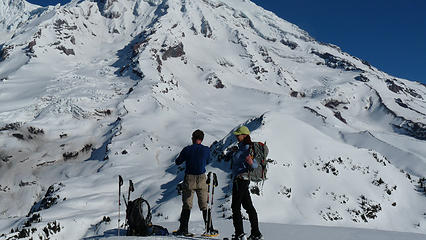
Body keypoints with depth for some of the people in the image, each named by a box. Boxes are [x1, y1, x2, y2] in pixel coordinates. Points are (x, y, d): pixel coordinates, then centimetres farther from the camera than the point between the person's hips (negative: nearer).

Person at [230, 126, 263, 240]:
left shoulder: (247, 148, -15)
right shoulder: (241, 147, 13)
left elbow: (255, 165, -22)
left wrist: (251, 162, -39)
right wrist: (235, 152, 37)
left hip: (240, 179, -10)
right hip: (244, 179, 10)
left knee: (235, 207, -5)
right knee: (249, 206, 10)